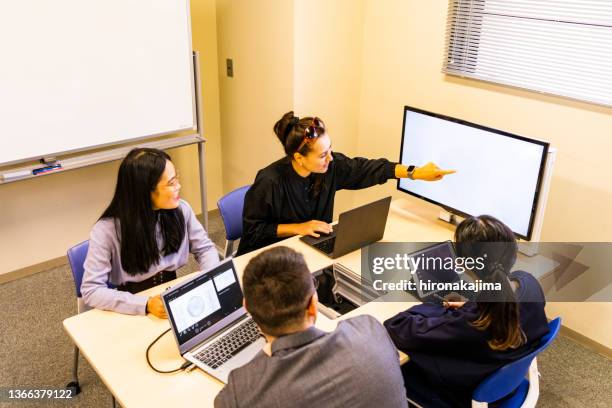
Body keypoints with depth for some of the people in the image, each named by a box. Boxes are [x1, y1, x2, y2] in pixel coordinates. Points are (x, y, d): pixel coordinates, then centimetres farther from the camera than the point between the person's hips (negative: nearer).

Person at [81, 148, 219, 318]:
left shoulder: (181, 210, -8)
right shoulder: (106, 230, -19)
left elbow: (205, 248, 5)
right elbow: (91, 290, -20)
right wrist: (146, 305, -31)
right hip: (133, 311, -4)